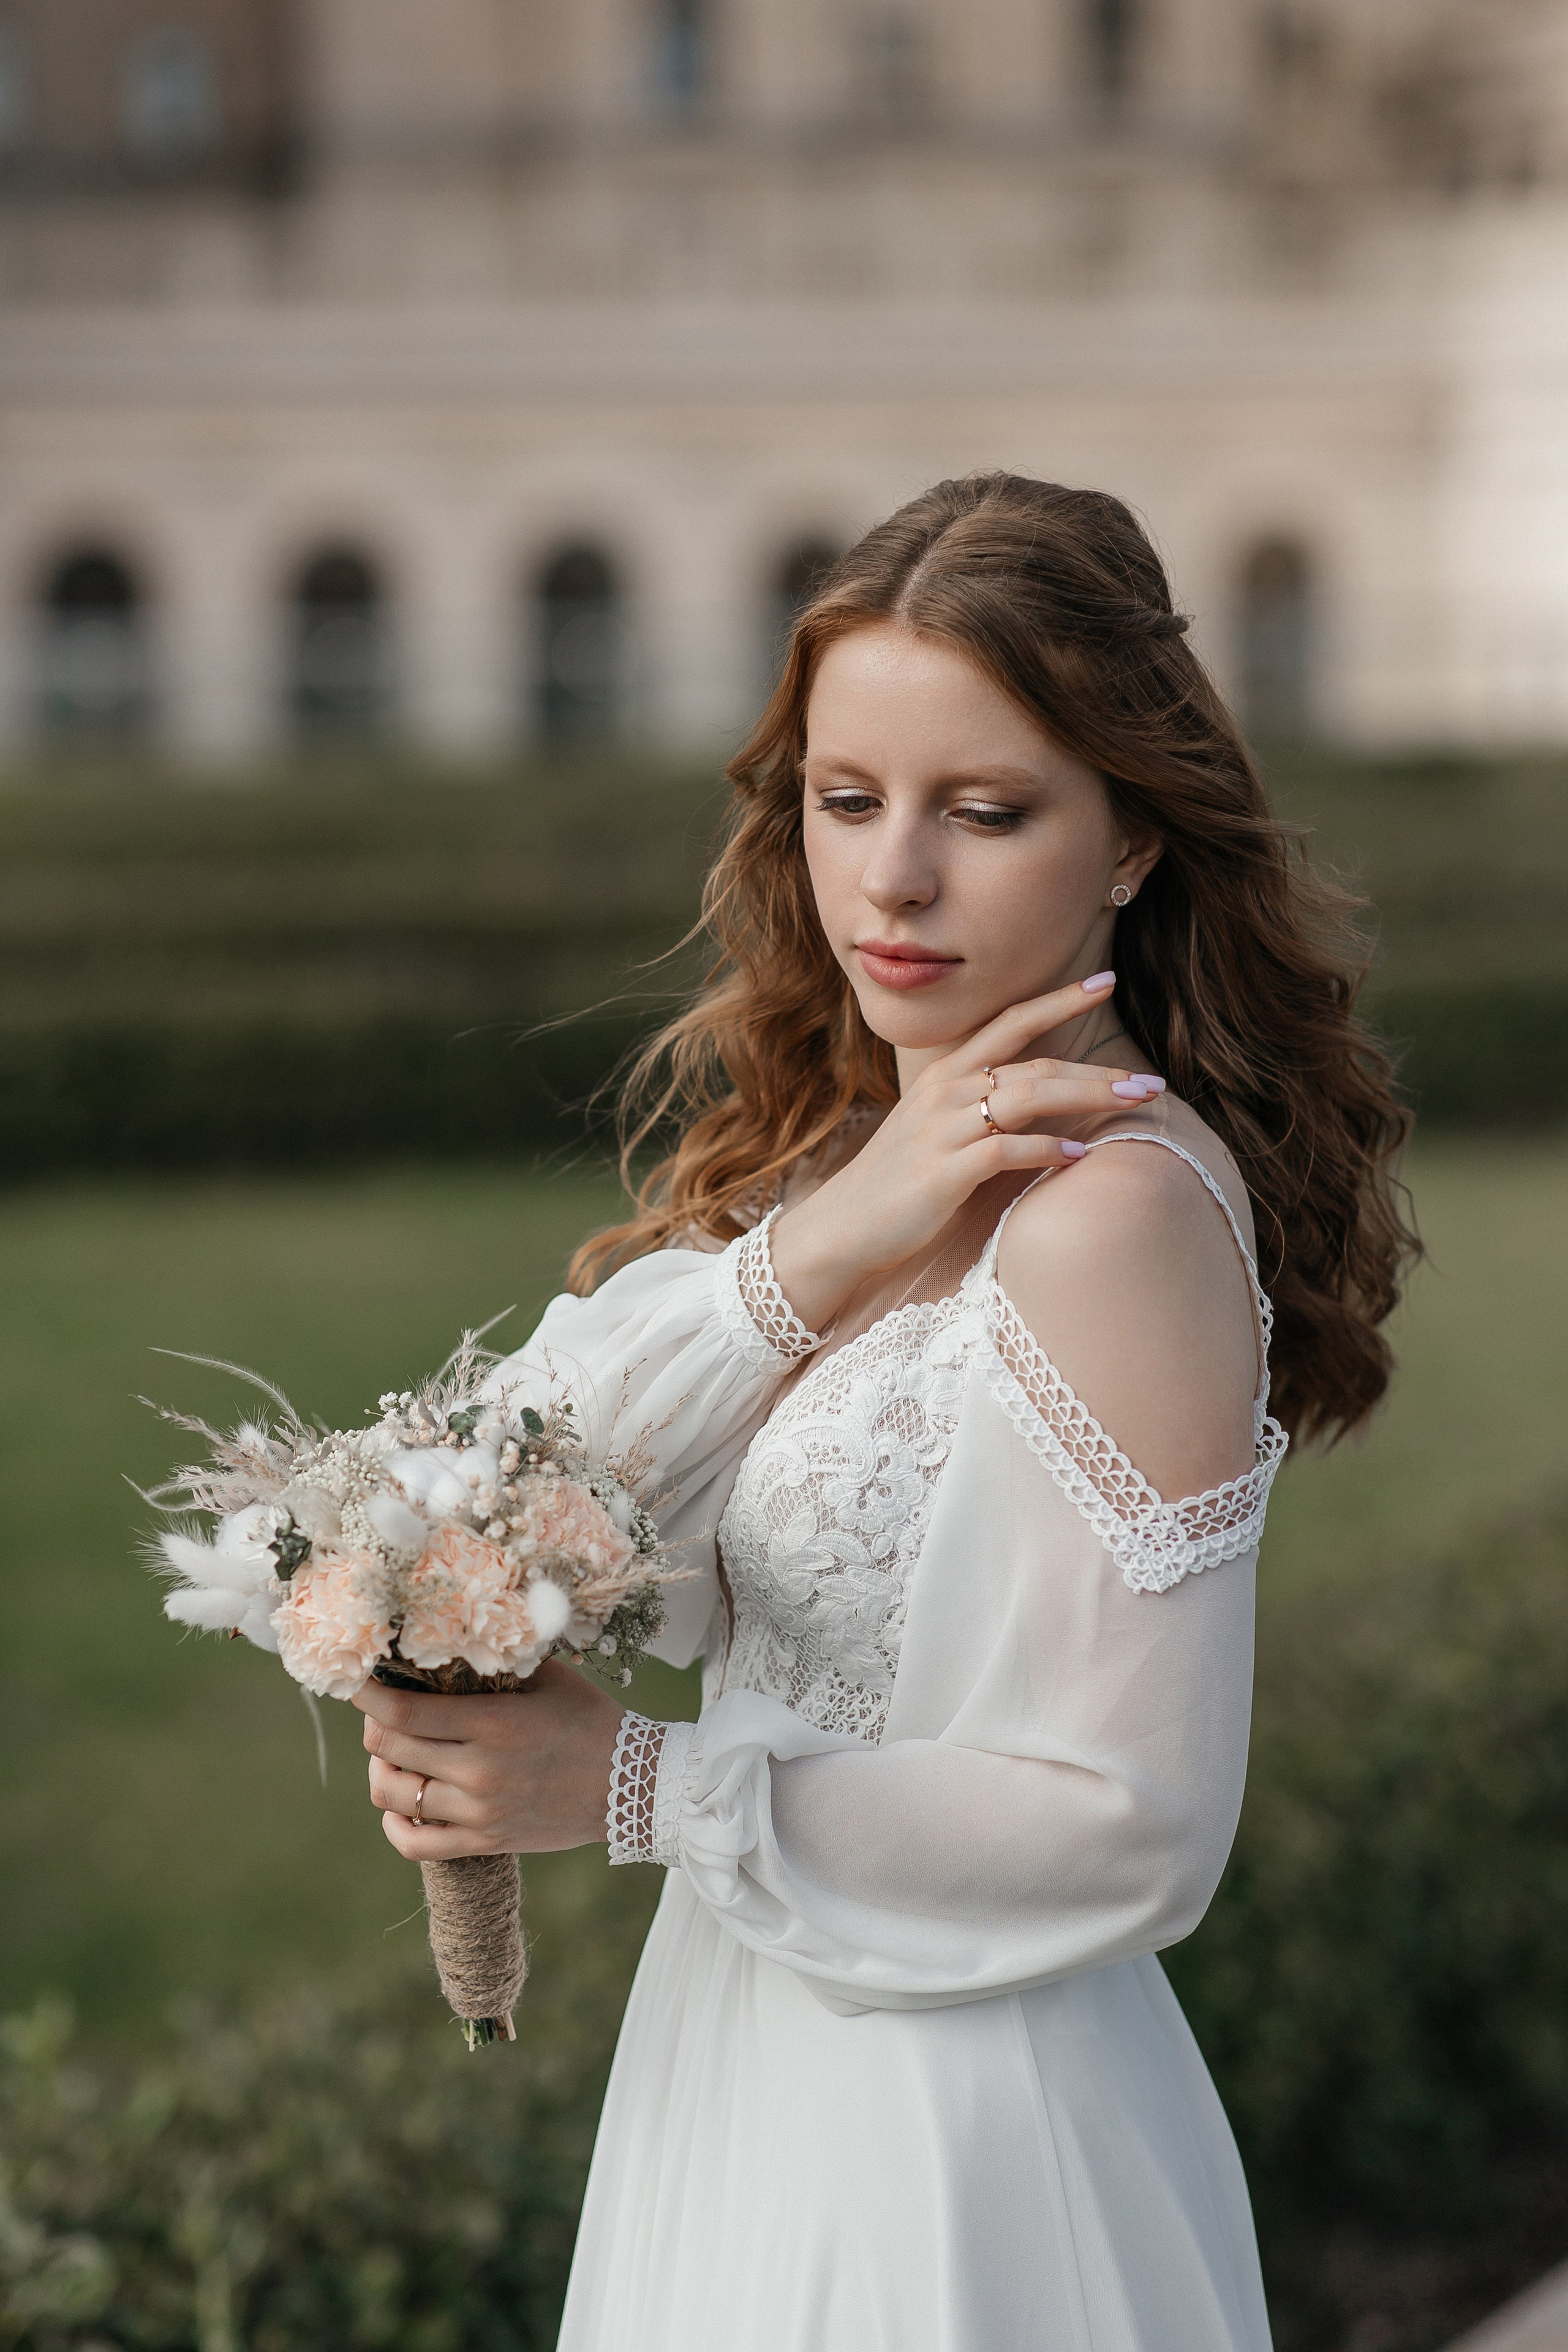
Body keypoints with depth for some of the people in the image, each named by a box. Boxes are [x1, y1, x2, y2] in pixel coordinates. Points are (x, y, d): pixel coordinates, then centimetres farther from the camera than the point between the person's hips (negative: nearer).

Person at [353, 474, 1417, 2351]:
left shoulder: (1113, 1199, -20)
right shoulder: (822, 1136, 4)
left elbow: (1134, 1824, -21)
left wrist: (640, 1788, -18)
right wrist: (813, 1246, -17)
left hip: (951, 2128, -8)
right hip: (751, 2054, 8)